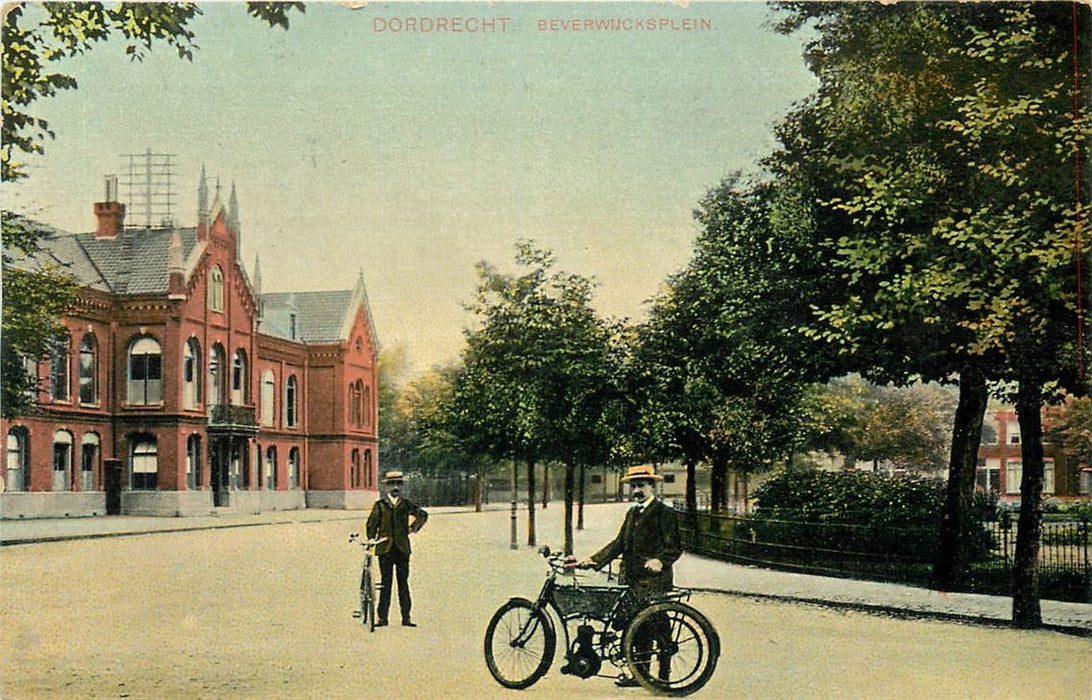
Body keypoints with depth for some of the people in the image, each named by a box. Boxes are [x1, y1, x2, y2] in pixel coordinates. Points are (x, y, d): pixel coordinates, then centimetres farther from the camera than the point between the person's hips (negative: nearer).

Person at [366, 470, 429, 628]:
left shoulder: (406, 504, 8)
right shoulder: (380, 505, 3)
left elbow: (423, 515, 21)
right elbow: (371, 525, 3)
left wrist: (413, 528, 13)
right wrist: (371, 541, -8)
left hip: (402, 549, 1)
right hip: (385, 549, -1)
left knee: (403, 583, 4)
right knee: (385, 583, 1)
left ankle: (406, 617, 7)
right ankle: (382, 616, 5)